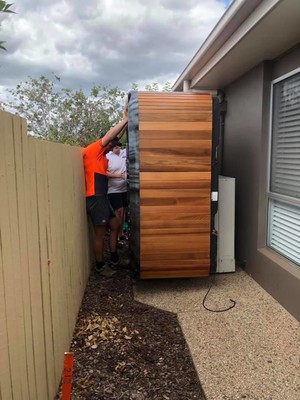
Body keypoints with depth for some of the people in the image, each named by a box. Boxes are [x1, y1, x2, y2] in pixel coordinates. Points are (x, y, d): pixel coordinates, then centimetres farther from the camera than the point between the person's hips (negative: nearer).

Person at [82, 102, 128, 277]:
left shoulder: (102, 157, 18)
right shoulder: (91, 151, -7)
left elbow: (117, 137, 17)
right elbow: (110, 135, -14)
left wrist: (126, 122, 9)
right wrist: (125, 119, -8)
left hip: (102, 198, 10)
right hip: (95, 198, -10)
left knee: (115, 225, 15)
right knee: (100, 234, 0)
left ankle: (115, 260, 25)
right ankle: (100, 266, 15)